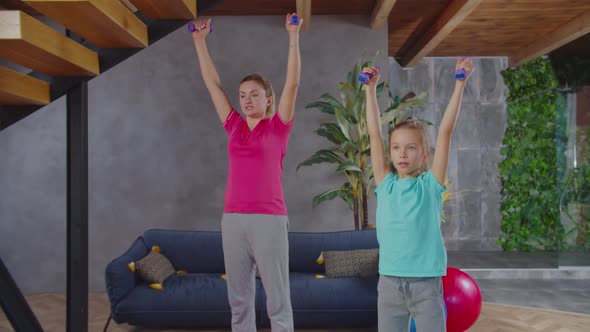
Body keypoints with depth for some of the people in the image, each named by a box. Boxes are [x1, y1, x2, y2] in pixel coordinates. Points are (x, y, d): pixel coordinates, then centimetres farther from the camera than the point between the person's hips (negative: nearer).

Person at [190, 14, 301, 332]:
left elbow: (292, 83, -5)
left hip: (269, 219, -4)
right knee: (239, 299, 11)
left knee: (277, 299, 2)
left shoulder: (278, 128, 2)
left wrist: (293, 36, -8)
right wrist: (200, 40, 20)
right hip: (233, 218, 5)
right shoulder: (234, 127, 12)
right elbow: (212, 83, 17)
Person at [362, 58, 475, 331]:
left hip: (426, 283, -2)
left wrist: (460, 84, -8)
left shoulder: (430, 184, -1)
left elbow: (445, 131, -6)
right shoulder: (386, 184, 4)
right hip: (389, 282, 2)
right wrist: (371, 88, 4)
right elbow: (374, 134, 3)